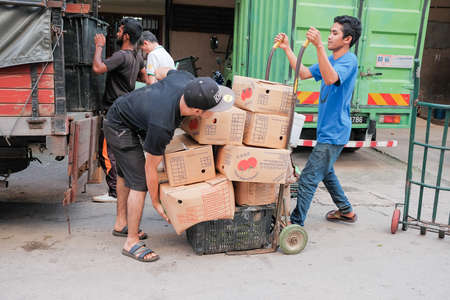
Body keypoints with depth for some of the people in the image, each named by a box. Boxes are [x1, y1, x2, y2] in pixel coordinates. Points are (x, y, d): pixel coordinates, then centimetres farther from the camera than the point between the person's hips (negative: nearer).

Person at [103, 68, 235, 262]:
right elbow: (150, 167, -24)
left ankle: (121, 222, 39)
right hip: (120, 128, -9)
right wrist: (156, 203, -12)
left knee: (125, 174, 21)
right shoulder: (162, 126, -39)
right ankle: (132, 243, -1)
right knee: (139, 182, -12)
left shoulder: (186, 79, -23)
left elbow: (160, 72, 3)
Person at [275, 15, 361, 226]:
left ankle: (296, 224, -2)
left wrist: (319, 46, -42)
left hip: (334, 133, -10)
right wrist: (286, 48, 3)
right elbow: (303, 73, 10)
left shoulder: (349, 61, -15)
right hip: (327, 130, 10)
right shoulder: (330, 60, 14)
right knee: (325, 172, 24)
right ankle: (346, 211, 40)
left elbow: (330, 78, -35)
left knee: (308, 178, -10)